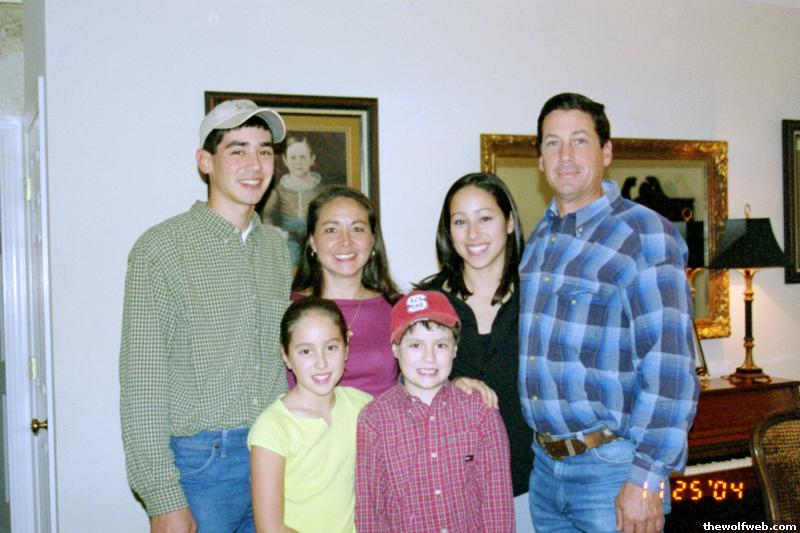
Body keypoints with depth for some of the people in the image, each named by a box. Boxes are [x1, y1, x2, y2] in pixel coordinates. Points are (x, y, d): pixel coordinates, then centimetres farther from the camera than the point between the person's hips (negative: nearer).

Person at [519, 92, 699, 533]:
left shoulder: (645, 235, -12)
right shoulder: (538, 239, 10)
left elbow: (669, 365, -18)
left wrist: (647, 480, -20)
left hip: (613, 465, -6)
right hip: (545, 463, 6)